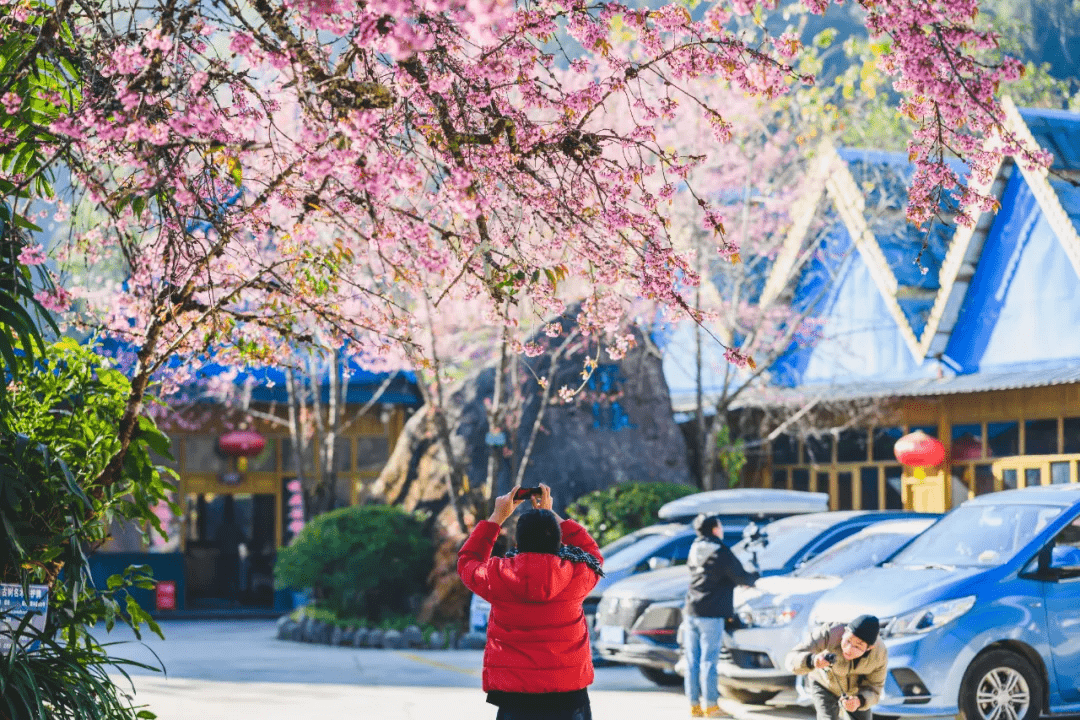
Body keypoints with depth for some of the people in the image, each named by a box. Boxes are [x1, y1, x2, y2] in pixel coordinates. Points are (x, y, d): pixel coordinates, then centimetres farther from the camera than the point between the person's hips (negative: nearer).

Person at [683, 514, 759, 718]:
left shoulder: (695, 549, 12)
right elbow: (741, 577, -7)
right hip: (711, 614, -6)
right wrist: (755, 576, 16)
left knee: (692, 661, 7)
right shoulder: (721, 553, -9)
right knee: (708, 661, -4)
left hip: (691, 612, 6)